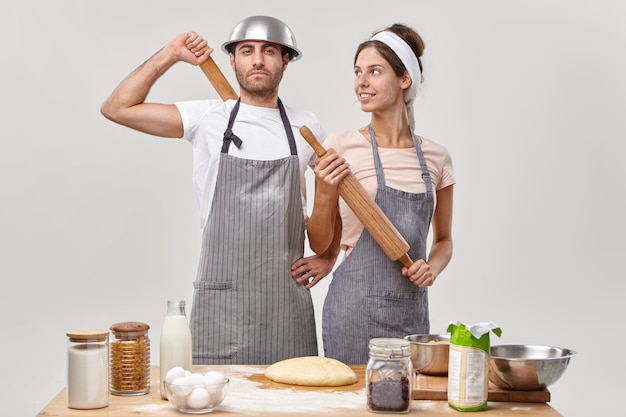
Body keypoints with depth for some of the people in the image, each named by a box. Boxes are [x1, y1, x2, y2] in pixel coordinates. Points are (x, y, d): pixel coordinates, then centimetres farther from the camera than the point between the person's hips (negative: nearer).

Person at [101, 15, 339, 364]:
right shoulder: (207, 118, 2)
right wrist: (170, 55, -2)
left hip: (288, 305, 2)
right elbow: (117, 108, -1)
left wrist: (329, 257, 11)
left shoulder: (306, 127, 7)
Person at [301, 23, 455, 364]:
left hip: (411, 310, 3)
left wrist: (432, 267, -5)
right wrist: (324, 196, -15)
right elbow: (320, 244, 1)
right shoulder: (340, 148, -4)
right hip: (355, 307, -3)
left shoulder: (436, 157, 4)